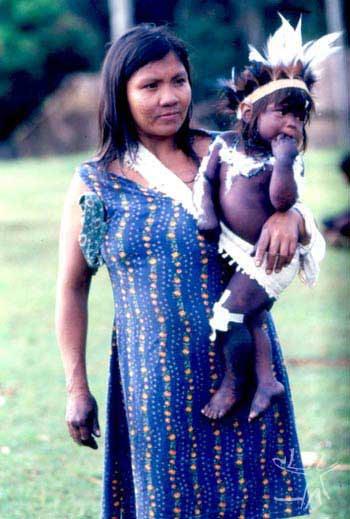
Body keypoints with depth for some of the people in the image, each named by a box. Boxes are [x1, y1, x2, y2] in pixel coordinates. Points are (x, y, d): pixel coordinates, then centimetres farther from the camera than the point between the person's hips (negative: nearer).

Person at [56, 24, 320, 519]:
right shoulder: (94, 184, -1)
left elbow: (302, 218, 7)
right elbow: (72, 289, 4)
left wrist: (289, 218, -18)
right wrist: (76, 389, 2)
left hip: (242, 363, 1)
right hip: (156, 373, -1)